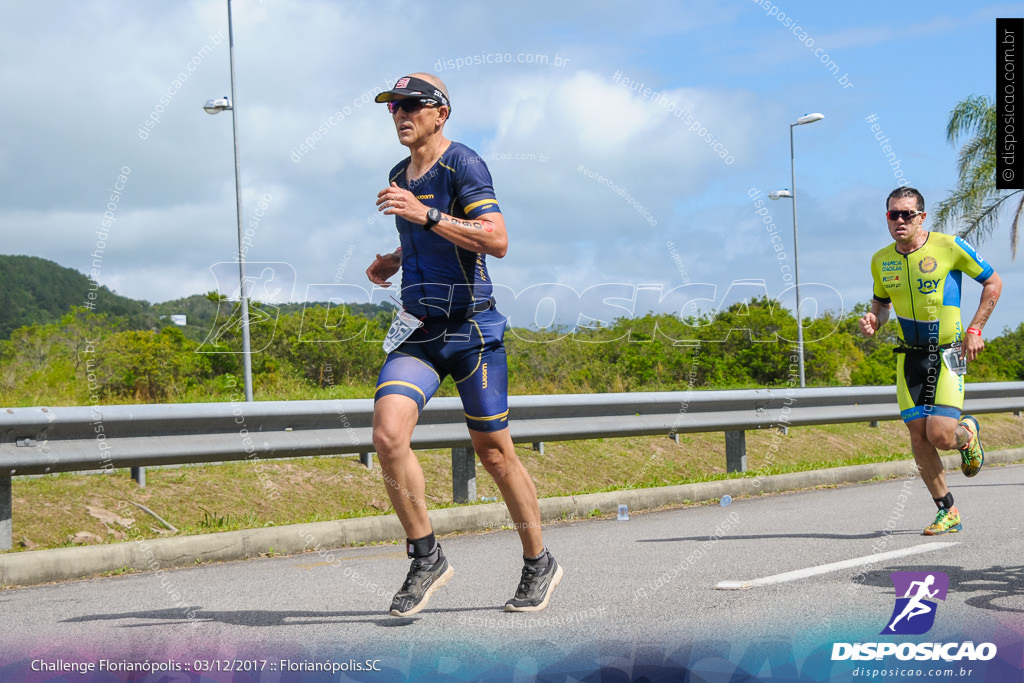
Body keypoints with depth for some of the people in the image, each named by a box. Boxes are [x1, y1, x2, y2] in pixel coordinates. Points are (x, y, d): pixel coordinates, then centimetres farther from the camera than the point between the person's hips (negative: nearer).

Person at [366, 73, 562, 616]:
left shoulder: (462, 164, -9)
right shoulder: (399, 176, 15)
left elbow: (497, 240, -23)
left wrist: (425, 214, -27)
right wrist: (392, 262, 12)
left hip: (472, 329, -6)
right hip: (416, 331, 6)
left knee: (494, 453, 2)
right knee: (388, 435, -16)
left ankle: (539, 564, 21)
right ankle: (426, 556, -2)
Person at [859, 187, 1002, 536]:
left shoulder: (949, 246, -10)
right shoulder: (881, 260, 2)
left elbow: (993, 283, 0)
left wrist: (974, 330, -7)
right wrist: (874, 320, -3)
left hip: (948, 352, -4)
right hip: (909, 356, 4)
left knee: (941, 436, -15)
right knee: (918, 438, -2)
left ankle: (968, 434, 23)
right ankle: (947, 512, 13)